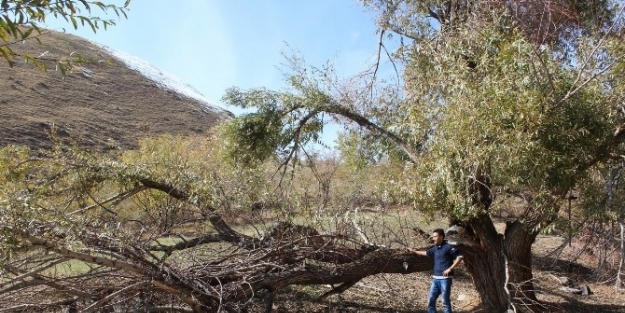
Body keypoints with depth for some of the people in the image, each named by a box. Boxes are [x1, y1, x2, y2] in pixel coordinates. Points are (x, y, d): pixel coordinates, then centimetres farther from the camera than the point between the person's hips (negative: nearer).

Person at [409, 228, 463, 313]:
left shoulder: (448, 247, -10)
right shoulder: (435, 249, 13)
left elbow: (459, 257, -16)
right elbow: (426, 253, 32)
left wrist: (450, 269, -21)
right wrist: (414, 251, 39)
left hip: (445, 278, -8)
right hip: (435, 279, 8)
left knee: (446, 301, -3)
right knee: (431, 300, 10)